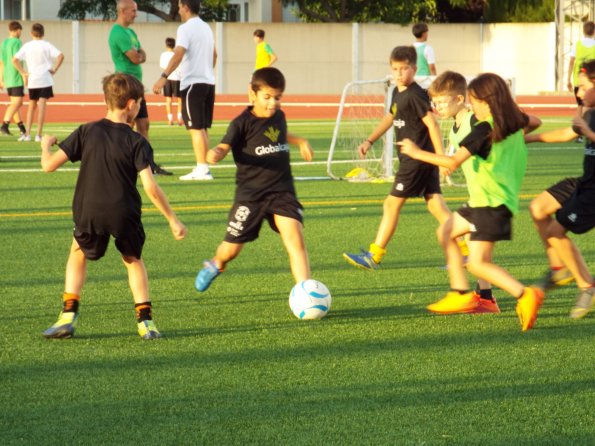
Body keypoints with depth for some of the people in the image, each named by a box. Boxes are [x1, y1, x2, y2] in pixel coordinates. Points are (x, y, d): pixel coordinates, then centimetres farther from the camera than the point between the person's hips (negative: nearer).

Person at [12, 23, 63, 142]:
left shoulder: (27, 46, 4)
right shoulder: (46, 45, -2)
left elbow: (15, 60, -3)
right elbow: (60, 56, -14)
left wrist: (23, 73, 2)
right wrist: (54, 69, -5)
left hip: (32, 80, 2)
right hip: (45, 80, -2)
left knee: (32, 105, 15)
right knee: (42, 105, -3)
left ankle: (27, 133, 10)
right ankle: (39, 135, -8)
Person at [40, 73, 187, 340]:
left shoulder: (86, 132, 0)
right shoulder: (135, 141, -5)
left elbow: (49, 165, -2)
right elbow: (150, 187, -12)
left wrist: (46, 145, 20)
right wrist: (173, 220, -5)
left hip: (89, 213, 1)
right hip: (124, 214, -1)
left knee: (79, 253, 26)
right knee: (133, 260, 22)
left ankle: (68, 315, 12)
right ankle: (145, 322, 12)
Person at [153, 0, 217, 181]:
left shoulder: (186, 28, -11)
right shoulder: (206, 28, 15)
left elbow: (178, 54, -25)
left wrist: (163, 77, -32)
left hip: (192, 83, -8)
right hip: (208, 81, 8)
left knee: (196, 128, -7)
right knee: (203, 128, 12)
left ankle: (202, 169, -10)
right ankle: (203, 167, 15)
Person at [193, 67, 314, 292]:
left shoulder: (278, 117, 8)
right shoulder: (243, 123, -10)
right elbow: (225, 146, -22)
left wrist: (301, 141, 23)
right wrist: (215, 153, -43)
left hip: (282, 191, 3)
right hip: (250, 194, -3)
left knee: (295, 237, -19)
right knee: (232, 249, 9)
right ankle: (215, 265, 45)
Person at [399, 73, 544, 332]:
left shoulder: (484, 130, -20)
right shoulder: (514, 120, 5)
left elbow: (454, 162, -28)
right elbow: (534, 123, 29)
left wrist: (417, 152, -19)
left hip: (492, 203, -10)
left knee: (478, 264, -11)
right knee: (446, 232, 21)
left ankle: (525, 295, -20)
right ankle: (460, 293, 22)